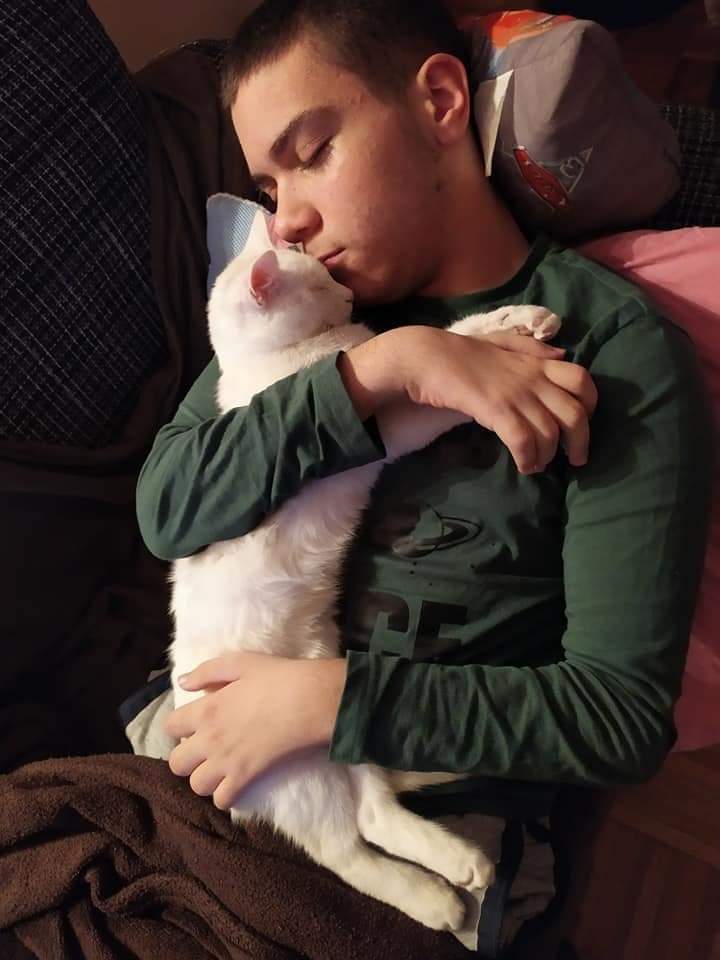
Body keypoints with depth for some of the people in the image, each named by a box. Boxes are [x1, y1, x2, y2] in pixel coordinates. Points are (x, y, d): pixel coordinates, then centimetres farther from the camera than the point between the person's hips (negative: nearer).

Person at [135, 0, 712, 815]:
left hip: (436, 789, -3)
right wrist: (381, 366, -20)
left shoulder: (618, 350, -11)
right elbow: (166, 509, -9)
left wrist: (327, 699, -19)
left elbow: (624, 712, -14)